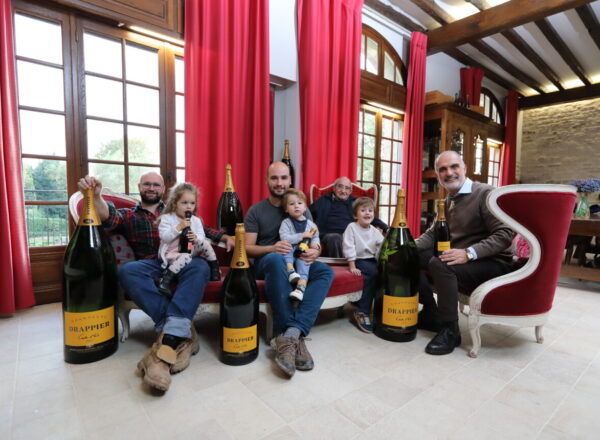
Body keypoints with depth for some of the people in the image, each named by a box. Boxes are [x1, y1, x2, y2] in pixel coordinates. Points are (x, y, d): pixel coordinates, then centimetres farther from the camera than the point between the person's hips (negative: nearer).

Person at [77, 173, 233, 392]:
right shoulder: (128, 215, 20)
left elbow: (202, 230, 20)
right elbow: (109, 217, -3)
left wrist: (224, 237, 1)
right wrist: (96, 195, -24)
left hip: (180, 263, 0)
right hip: (150, 267, 1)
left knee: (200, 266, -34)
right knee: (127, 271, -34)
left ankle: (168, 339, -44)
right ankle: (183, 333, -33)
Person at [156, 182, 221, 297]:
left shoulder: (196, 220, 8)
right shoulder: (166, 218, -3)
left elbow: (202, 237, 3)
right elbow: (164, 237, -15)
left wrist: (196, 238, -21)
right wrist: (179, 227, -25)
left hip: (191, 250, 4)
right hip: (172, 253, -4)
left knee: (205, 243, -22)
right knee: (185, 257, -37)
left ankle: (215, 268, -9)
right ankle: (165, 281, -37)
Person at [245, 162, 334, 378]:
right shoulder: (255, 210, 4)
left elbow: (316, 243, 8)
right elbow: (247, 248, -2)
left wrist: (315, 252, -18)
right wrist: (272, 248, -23)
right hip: (266, 263, -3)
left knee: (326, 271, -26)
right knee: (276, 258, -38)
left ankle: (289, 334, -34)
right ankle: (296, 336, -32)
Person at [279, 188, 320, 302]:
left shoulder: (310, 224, 11)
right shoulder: (286, 223, 2)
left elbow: (315, 236, 22)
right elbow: (284, 238, -12)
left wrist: (315, 243, -2)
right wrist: (302, 235, -16)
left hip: (303, 253, 1)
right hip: (289, 253, -1)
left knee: (303, 261, -29)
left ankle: (301, 288, -39)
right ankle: (291, 271, -37)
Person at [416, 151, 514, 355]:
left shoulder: (485, 193, -13)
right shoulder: (449, 200, 11)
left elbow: (504, 235, -21)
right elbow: (433, 233, 15)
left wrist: (469, 253, -33)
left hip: (493, 263, -8)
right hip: (458, 257, 8)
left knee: (439, 265, -33)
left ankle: (450, 331, -16)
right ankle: (430, 313, 9)